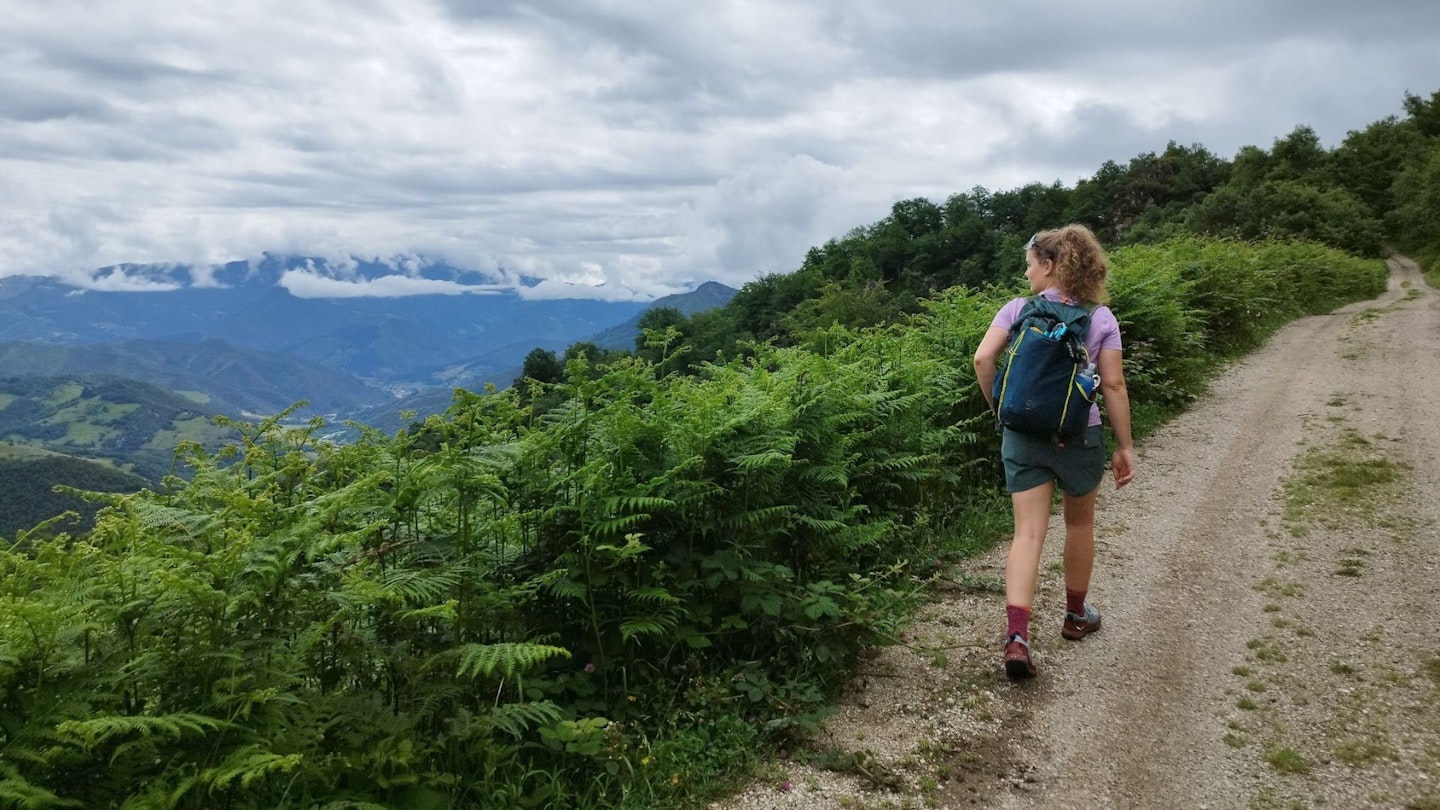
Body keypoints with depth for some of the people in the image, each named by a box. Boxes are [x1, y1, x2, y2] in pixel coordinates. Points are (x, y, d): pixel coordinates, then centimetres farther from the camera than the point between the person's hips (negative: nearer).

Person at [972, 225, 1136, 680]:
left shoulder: (1018, 310, -2)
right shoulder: (1101, 317, -1)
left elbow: (983, 358, -13)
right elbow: (1113, 385, -5)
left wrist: (997, 406, 2)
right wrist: (1125, 446, 1)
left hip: (1024, 434, 0)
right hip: (1079, 436, 0)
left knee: (1029, 533, -1)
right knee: (1079, 523, 21)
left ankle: (1017, 637, -15)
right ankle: (1076, 616, 38)